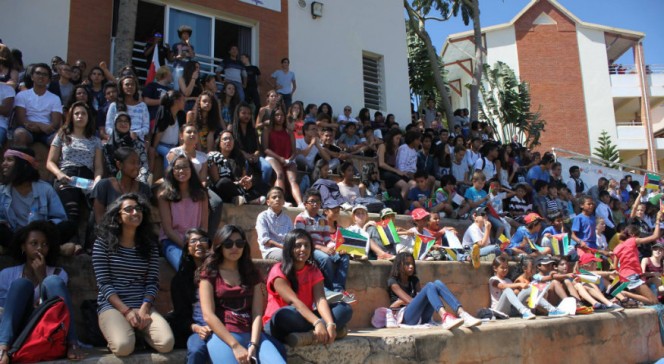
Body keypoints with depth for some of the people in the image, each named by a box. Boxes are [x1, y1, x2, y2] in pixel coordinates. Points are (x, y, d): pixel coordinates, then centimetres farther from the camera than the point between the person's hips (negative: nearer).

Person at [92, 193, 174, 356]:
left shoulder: (150, 245, 10)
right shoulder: (103, 242, 1)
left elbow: (152, 283, 5)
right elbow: (104, 283, -5)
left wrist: (144, 308, -14)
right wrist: (126, 310, -15)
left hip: (142, 305, 3)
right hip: (112, 305, -3)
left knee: (167, 343, -23)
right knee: (124, 346, -33)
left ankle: (139, 332, 8)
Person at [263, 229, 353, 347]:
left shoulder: (313, 271, 3)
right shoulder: (278, 271, -13)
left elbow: (320, 300, -13)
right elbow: (294, 301, -26)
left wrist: (330, 324, -33)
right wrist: (317, 323, -40)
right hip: (278, 324, -5)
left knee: (345, 308, -14)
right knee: (283, 315, -41)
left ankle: (309, 335, -33)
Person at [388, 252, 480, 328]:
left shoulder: (414, 280, 23)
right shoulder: (393, 281, 3)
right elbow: (410, 300, -9)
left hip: (422, 318, 6)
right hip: (406, 317, -6)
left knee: (437, 283, -15)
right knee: (429, 286, -26)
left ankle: (463, 315, -35)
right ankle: (445, 318, -55)